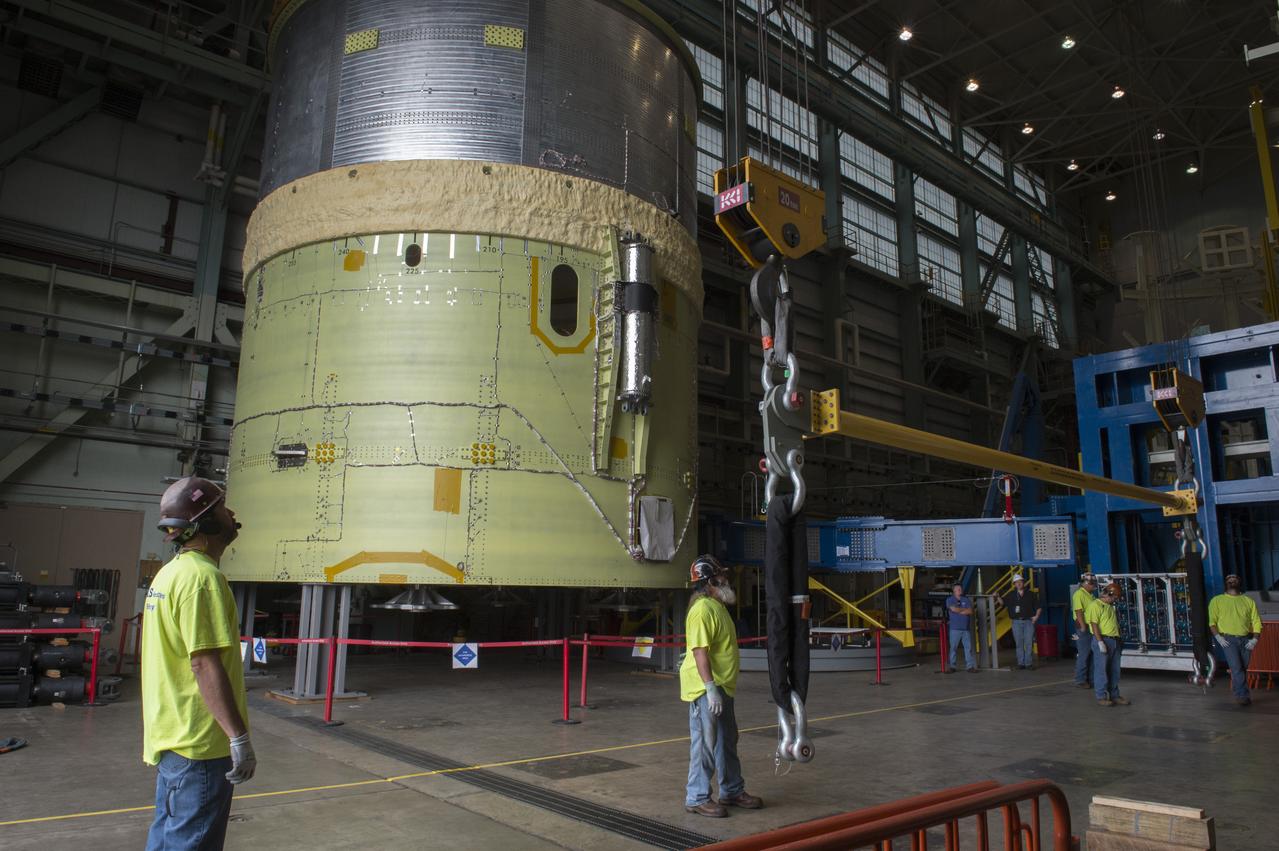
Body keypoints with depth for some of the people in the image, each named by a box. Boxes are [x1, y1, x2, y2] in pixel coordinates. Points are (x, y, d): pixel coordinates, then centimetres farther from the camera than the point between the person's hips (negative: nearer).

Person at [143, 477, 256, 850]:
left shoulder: (170, 572, 12)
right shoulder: (202, 575, -20)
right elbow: (206, 664, -24)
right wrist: (238, 736, -21)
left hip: (173, 736, 10)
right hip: (200, 742, -10)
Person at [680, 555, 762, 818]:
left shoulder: (718, 606, 13)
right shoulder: (703, 609, -20)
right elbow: (699, 651, -26)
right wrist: (711, 688, -29)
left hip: (722, 687, 11)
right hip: (706, 688, -10)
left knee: (727, 742, 20)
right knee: (705, 743, -2)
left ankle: (732, 791, 33)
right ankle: (697, 798, 10)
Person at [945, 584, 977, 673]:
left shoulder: (966, 600, 11)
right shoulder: (950, 600, 5)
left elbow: (970, 611, -2)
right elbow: (954, 609, -13)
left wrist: (959, 611, -8)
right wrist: (964, 609, -1)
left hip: (966, 628, 3)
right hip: (955, 628, -3)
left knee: (968, 647, 1)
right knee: (953, 648, -2)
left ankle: (970, 666, 6)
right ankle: (951, 666, 4)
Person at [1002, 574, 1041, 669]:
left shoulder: (1031, 594, 8)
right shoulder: (1011, 595, 9)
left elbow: (1038, 606, 13)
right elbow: (1003, 603, 7)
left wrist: (1036, 616, 0)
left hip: (1029, 621, 0)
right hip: (1017, 622, 1)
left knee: (1029, 643, -4)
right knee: (1019, 643, 2)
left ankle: (1029, 663, 1)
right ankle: (1021, 663, 7)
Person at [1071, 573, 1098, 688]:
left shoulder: (1091, 595, 18)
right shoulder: (1079, 594, -12)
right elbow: (1078, 611, -20)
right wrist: (1083, 627, -23)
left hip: (1092, 628, 9)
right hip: (1084, 628, -9)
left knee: (1092, 654, 13)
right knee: (1083, 655, -6)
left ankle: (1090, 679, 21)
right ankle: (1080, 681, -1)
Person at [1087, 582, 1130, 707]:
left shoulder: (1110, 606, 18)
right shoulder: (1095, 605, -10)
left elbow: (1114, 624, 22)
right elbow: (1094, 624, -16)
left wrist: (1118, 641, 18)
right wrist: (1100, 642, -20)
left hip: (1114, 641, 9)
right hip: (1103, 640, -9)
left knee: (1114, 670, 12)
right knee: (1101, 670, -3)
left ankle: (1114, 696, 19)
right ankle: (1101, 697, 1)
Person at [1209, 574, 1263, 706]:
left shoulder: (1249, 601, 14)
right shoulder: (1217, 600, 7)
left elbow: (1256, 621, 10)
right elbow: (1212, 621, 0)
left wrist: (1255, 639, -4)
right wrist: (1218, 637, -13)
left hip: (1246, 639, 3)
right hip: (1228, 639, -3)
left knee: (1243, 668, 3)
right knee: (1236, 668, -14)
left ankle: (1238, 693, 12)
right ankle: (1244, 695, -13)